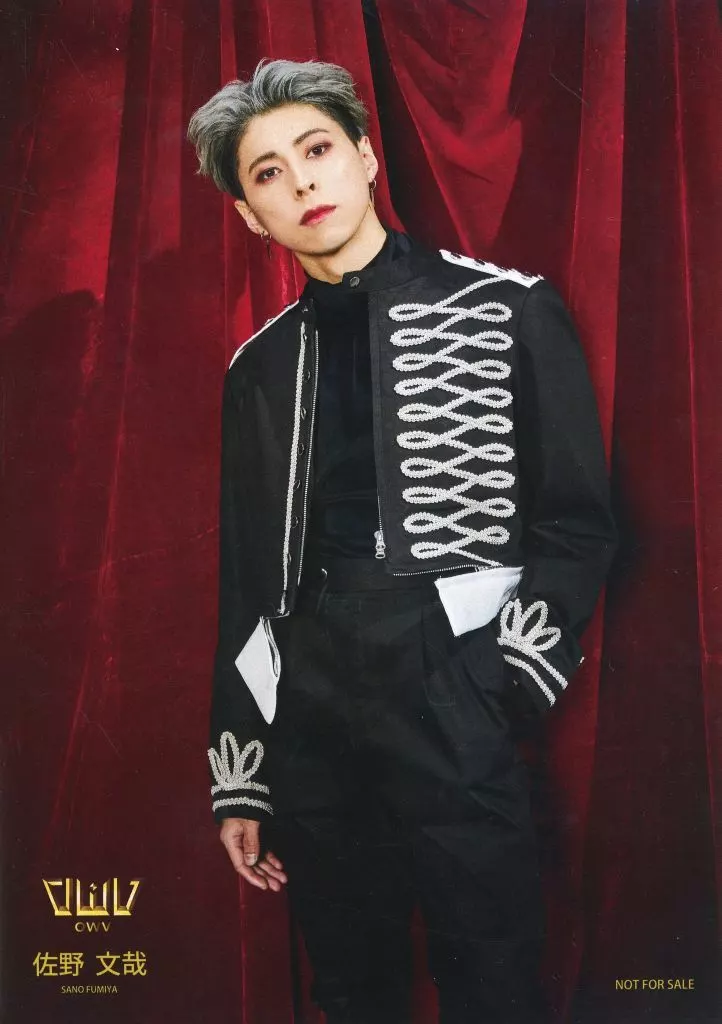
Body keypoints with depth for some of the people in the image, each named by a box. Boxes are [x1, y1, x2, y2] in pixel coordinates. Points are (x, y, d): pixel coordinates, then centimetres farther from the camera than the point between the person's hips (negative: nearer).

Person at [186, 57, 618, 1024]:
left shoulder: (506, 310, 0)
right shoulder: (260, 365, 11)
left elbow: (578, 520, -1)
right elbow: (245, 580, 12)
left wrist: (505, 691, -12)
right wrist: (238, 780, 10)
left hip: (456, 716, -4)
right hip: (307, 723, 4)